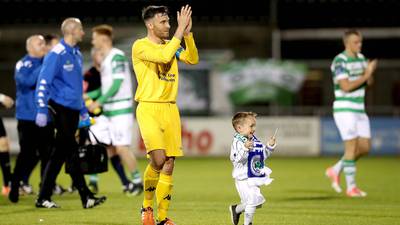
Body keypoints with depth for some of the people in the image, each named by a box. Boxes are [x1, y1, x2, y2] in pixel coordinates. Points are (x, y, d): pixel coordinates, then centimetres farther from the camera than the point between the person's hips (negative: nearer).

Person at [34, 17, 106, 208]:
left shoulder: (76, 53, 16)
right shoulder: (56, 54, -12)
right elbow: (43, 82, -15)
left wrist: (83, 110, 25)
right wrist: (42, 110, -21)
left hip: (73, 109, 9)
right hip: (61, 108, -9)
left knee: (59, 154, 8)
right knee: (71, 152, -6)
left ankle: (44, 198, 9)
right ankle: (85, 197, -5)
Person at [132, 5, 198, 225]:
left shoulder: (170, 45, 14)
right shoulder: (140, 46, -6)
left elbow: (192, 59, 1)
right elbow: (164, 56, -23)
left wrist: (187, 34, -10)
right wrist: (180, 31, -18)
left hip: (170, 109, 6)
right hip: (148, 108, -6)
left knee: (169, 165, 1)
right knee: (158, 158, -20)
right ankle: (147, 206, 3)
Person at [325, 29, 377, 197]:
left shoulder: (360, 58, 11)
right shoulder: (340, 61, -14)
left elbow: (369, 82, 9)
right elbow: (346, 87, -22)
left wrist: (369, 72, -13)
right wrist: (366, 75, -20)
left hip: (359, 111, 8)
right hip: (344, 110, -8)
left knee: (365, 148, 6)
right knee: (352, 147, -7)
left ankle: (335, 170, 22)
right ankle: (351, 187, 2)